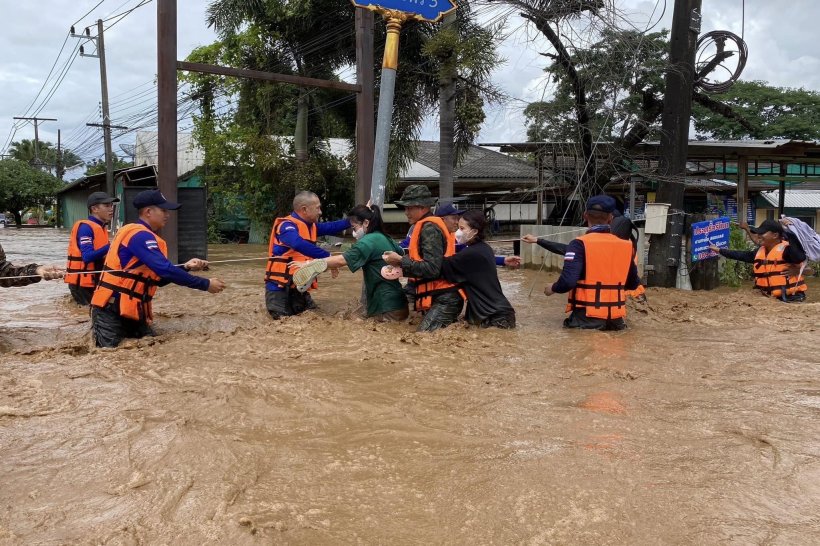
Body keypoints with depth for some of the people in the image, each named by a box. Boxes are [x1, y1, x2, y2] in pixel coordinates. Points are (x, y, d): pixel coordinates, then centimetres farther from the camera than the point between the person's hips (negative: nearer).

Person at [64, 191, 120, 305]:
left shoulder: (101, 228, 12)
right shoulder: (85, 227, -14)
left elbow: (101, 256, 8)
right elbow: (87, 256, -24)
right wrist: (110, 247, -27)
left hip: (95, 282, 9)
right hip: (82, 282, -9)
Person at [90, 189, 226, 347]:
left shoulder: (144, 236, 14)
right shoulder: (139, 235, -17)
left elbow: (159, 278, 15)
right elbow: (165, 270, -27)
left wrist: (185, 267, 1)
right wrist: (205, 284, -23)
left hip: (132, 310, 9)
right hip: (112, 310, -9)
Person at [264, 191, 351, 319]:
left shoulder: (310, 226, 9)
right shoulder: (286, 225, -20)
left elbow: (330, 227, 21)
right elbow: (299, 244, -38)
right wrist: (327, 257, -39)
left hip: (299, 285, 8)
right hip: (280, 286, -8)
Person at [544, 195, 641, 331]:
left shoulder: (580, 244, -11)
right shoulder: (625, 246, 4)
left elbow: (568, 281, -21)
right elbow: (633, 284, 14)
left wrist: (553, 288, 0)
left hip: (588, 318, -5)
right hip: (616, 319, 5)